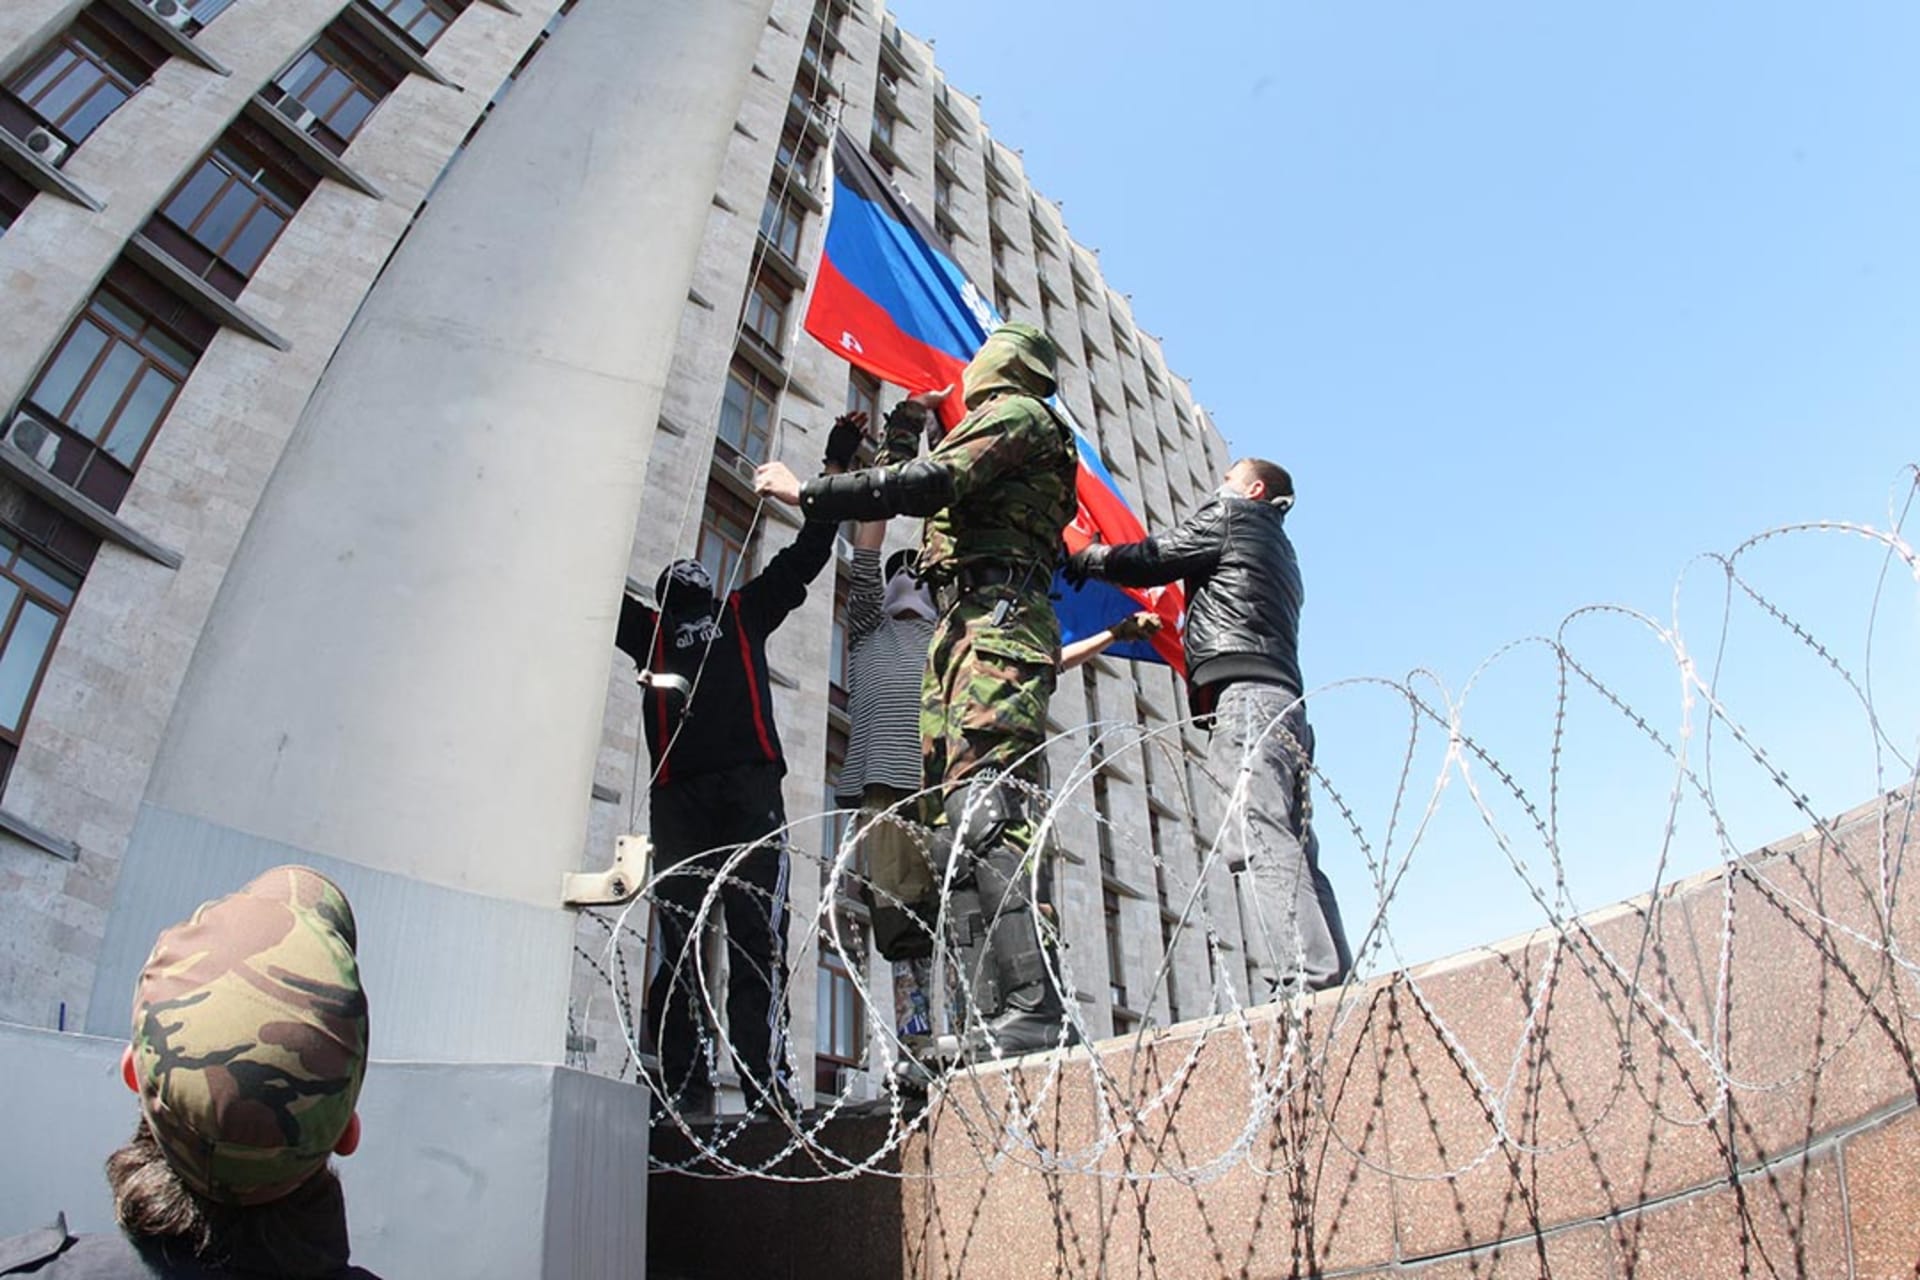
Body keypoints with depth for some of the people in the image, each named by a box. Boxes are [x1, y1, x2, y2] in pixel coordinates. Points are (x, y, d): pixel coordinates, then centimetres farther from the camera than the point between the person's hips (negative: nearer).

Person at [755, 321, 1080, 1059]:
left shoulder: (1016, 413, 4)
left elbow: (932, 483, -12)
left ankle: (1032, 1011, -30)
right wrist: (922, 428, 47)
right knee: (960, 827, 0)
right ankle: (998, 1016, -4)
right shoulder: (997, 433, 35)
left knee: (985, 810, -23)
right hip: (961, 629, 10)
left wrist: (805, 493, -7)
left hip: (996, 617, -10)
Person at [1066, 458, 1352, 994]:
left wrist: (1088, 557, 25)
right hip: (1286, 706, 9)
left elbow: (1153, 560, 8)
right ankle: (1334, 989, -7)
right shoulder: (1281, 552, 36)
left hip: (1246, 696, -9)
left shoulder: (1231, 514, 12)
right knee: (1295, 857, 1)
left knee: (1263, 844, -22)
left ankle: (1303, 985, -33)